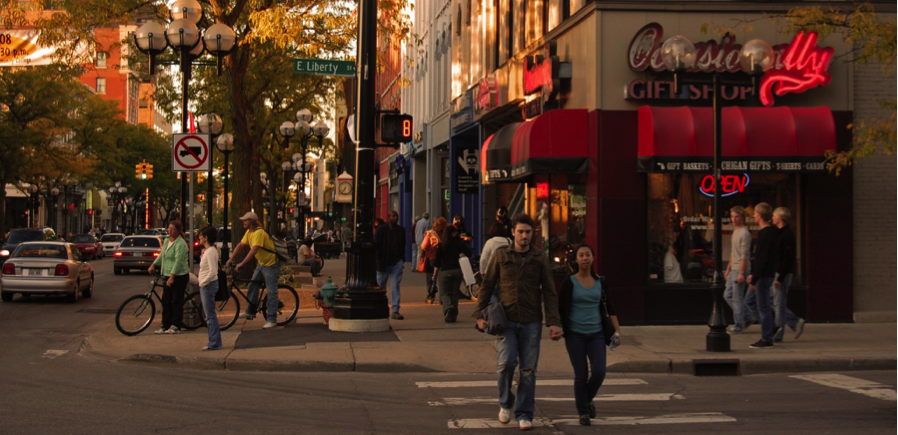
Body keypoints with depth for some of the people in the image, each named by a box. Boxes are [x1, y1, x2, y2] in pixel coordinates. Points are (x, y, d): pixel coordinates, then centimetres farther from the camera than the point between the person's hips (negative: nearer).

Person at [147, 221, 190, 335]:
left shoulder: (180, 244, -15)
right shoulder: (167, 241, 12)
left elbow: (178, 261, -21)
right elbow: (161, 255, 26)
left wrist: (172, 276, -26)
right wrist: (153, 265, 13)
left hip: (179, 277, -8)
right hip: (167, 275, 8)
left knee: (176, 302, -3)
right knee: (166, 302, 7)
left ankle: (175, 326, 2)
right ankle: (165, 326, 12)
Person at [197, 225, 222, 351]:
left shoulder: (210, 252, -17)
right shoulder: (207, 251, 14)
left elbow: (212, 272, -24)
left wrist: (203, 283, -16)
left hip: (208, 285, -10)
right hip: (205, 285, 10)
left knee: (210, 315, -8)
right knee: (209, 315, 13)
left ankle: (214, 343, -6)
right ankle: (214, 341, 17)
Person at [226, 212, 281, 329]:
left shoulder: (259, 232, -25)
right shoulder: (249, 232, 5)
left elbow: (254, 250, -33)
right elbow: (240, 245, 9)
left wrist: (242, 263, -34)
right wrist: (231, 259, 1)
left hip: (271, 263, -9)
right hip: (261, 262, 9)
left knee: (271, 292, -7)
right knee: (252, 285, 8)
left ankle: (272, 320, -6)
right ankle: (250, 311, 20)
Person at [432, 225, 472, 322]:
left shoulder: (441, 245, -2)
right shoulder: (459, 244, -1)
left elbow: (437, 261, -5)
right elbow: (469, 254, -3)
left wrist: (435, 274, 0)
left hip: (445, 271, -2)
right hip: (457, 270, 2)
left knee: (444, 293, 5)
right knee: (454, 293, 13)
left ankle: (448, 308, -24)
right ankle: (453, 315, 11)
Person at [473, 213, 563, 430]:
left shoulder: (540, 258, 5)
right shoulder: (500, 255, 4)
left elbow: (549, 292, 3)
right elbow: (487, 286, 7)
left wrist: (553, 322, -6)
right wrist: (480, 314, -2)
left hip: (531, 322, 1)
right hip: (506, 320, -1)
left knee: (528, 369, 2)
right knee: (506, 362, -16)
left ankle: (524, 414, 12)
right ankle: (505, 402, 9)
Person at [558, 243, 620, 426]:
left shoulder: (600, 282, 6)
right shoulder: (569, 282, -3)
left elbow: (609, 307, 8)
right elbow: (561, 308, -5)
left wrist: (617, 330, 2)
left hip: (596, 334, 2)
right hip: (575, 335, -2)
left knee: (599, 372, -10)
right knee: (581, 375, -3)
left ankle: (588, 399, 20)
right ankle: (583, 412, 14)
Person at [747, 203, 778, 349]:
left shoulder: (765, 234, -18)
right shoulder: (772, 232, 13)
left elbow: (762, 259, -21)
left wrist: (754, 280, -19)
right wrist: (753, 274, 22)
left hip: (764, 275, -10)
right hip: (768, 273, 10)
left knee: (763, 307, -4)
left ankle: (767, 340, 1)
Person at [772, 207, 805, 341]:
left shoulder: (788, 235, -15)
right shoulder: (779, 233, 15)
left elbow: (788, 258, -20)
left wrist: (780, 278, -22)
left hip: (782, 274, -10)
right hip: (774, 273, 10)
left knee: (779, 304, -4)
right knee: (776, 303, 12)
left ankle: (778, 334, 1)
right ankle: (796, 323, 18)